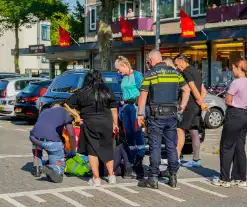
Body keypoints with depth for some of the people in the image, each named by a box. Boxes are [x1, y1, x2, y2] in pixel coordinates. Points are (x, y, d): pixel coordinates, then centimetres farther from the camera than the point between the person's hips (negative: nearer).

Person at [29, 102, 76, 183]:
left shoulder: (44, 112, 34)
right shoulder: (64, 111, 21)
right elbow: (71, 135, 14)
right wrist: (73, 152, 28)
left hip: (34, 138, 4)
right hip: (52, 141, -3)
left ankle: (37, 167, 26)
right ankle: (50, 169, -23)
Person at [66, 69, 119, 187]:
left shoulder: (82, 92, -2)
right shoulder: (107, 91, 4)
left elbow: (68, 105, -1)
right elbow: (114, 109, 5)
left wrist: (76, 115, 5)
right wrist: (115, 124, 12)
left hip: (89, 124, -2)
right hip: (106, 123, 3)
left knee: (92, 151, 5)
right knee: (107, 149, 17)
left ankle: (96, 178, 1)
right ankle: (111, 176, 20)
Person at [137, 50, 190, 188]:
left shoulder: (150, 74, -6)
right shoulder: (175, 73, 8)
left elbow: (143, 95, -8)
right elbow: (187, 89, 12)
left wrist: (140, 114, -2)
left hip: (156, 115, -4)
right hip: (172, 114, 4)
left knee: (155, 147, 0)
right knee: (172, 146, 11)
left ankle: (154, 178, 1)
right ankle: (173, 177, 15)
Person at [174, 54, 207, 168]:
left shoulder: (186, 72, -10)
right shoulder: (196, 71, 20)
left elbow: (193, 88, -19)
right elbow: (204, 91, 21)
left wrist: (200, 102, -13)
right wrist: (200, 101, 9)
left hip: (189, 106, -9)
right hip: (196, 107, 9)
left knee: (180, 130, -9)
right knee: (194, 132, 9)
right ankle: (196, 160, 11)